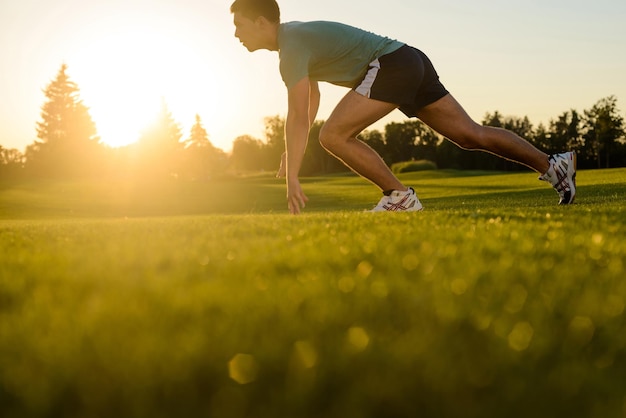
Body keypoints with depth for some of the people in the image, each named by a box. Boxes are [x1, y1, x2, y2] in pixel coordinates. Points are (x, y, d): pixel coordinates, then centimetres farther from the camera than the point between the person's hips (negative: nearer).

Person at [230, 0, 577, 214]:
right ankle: (552, 164, 10)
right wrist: (293, 151, 28)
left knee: (334, 135, -16)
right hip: (413, 62, 10)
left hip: (392, 63, -10)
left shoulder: (291, 47, -12)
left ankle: (400, 197, -8)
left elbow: (297, 118, -21)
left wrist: (292, 178, -23)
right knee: (471, 135, 8)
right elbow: (312, 97, 30)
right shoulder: (293, 33, 18)